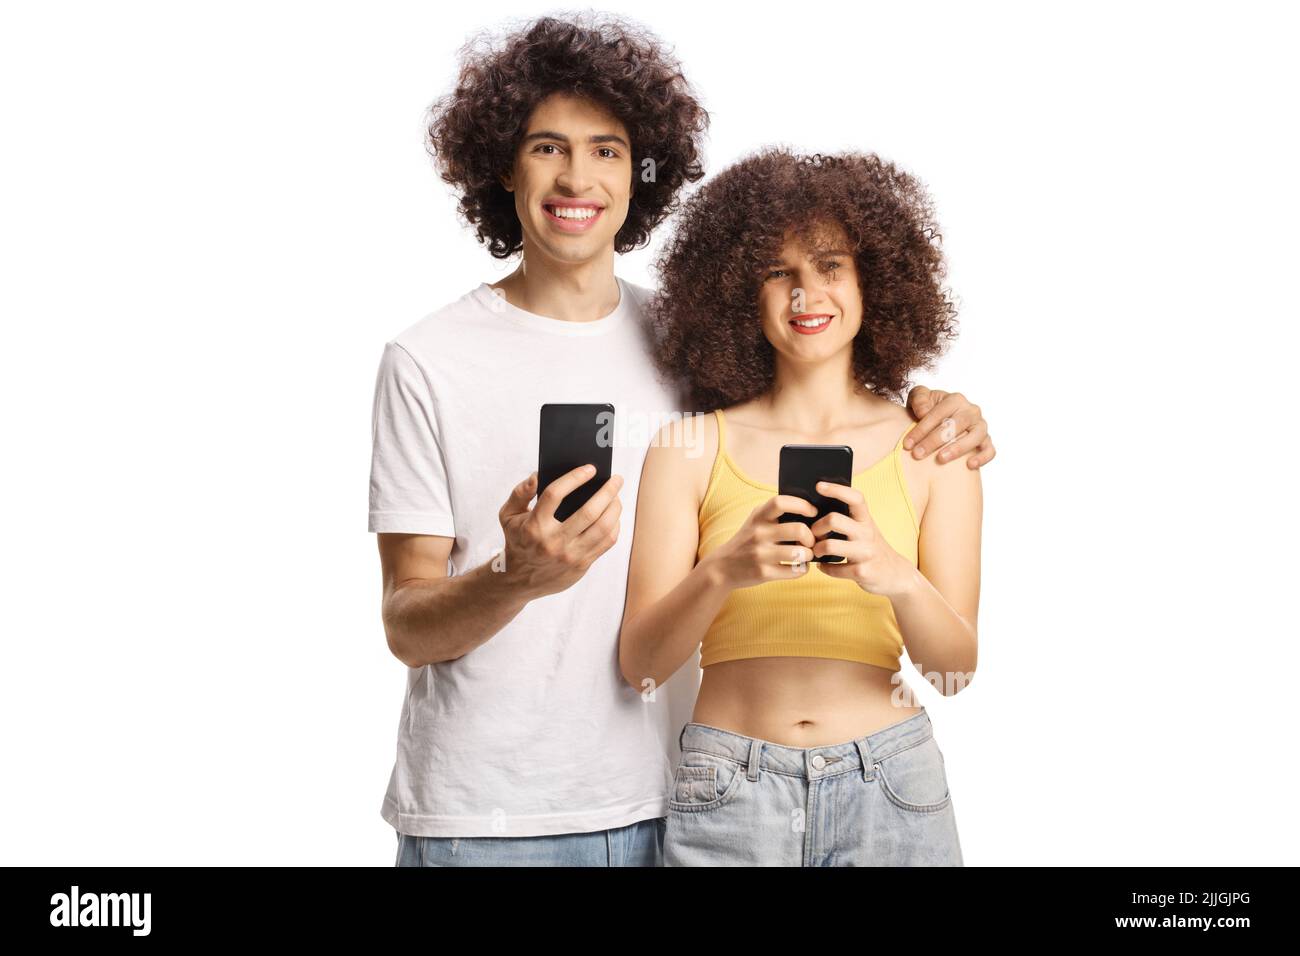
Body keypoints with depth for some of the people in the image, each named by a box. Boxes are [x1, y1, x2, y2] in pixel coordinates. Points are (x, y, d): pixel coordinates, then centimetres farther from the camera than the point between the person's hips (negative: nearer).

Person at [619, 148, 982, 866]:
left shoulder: (930, 447, 1)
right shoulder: (692, 448, -1)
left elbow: (955, 668, -4)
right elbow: (640, 665, -5)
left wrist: (897, 577, -24)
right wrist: (724, 571, -23)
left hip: (889, 787, 1)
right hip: (727, 799, -1)